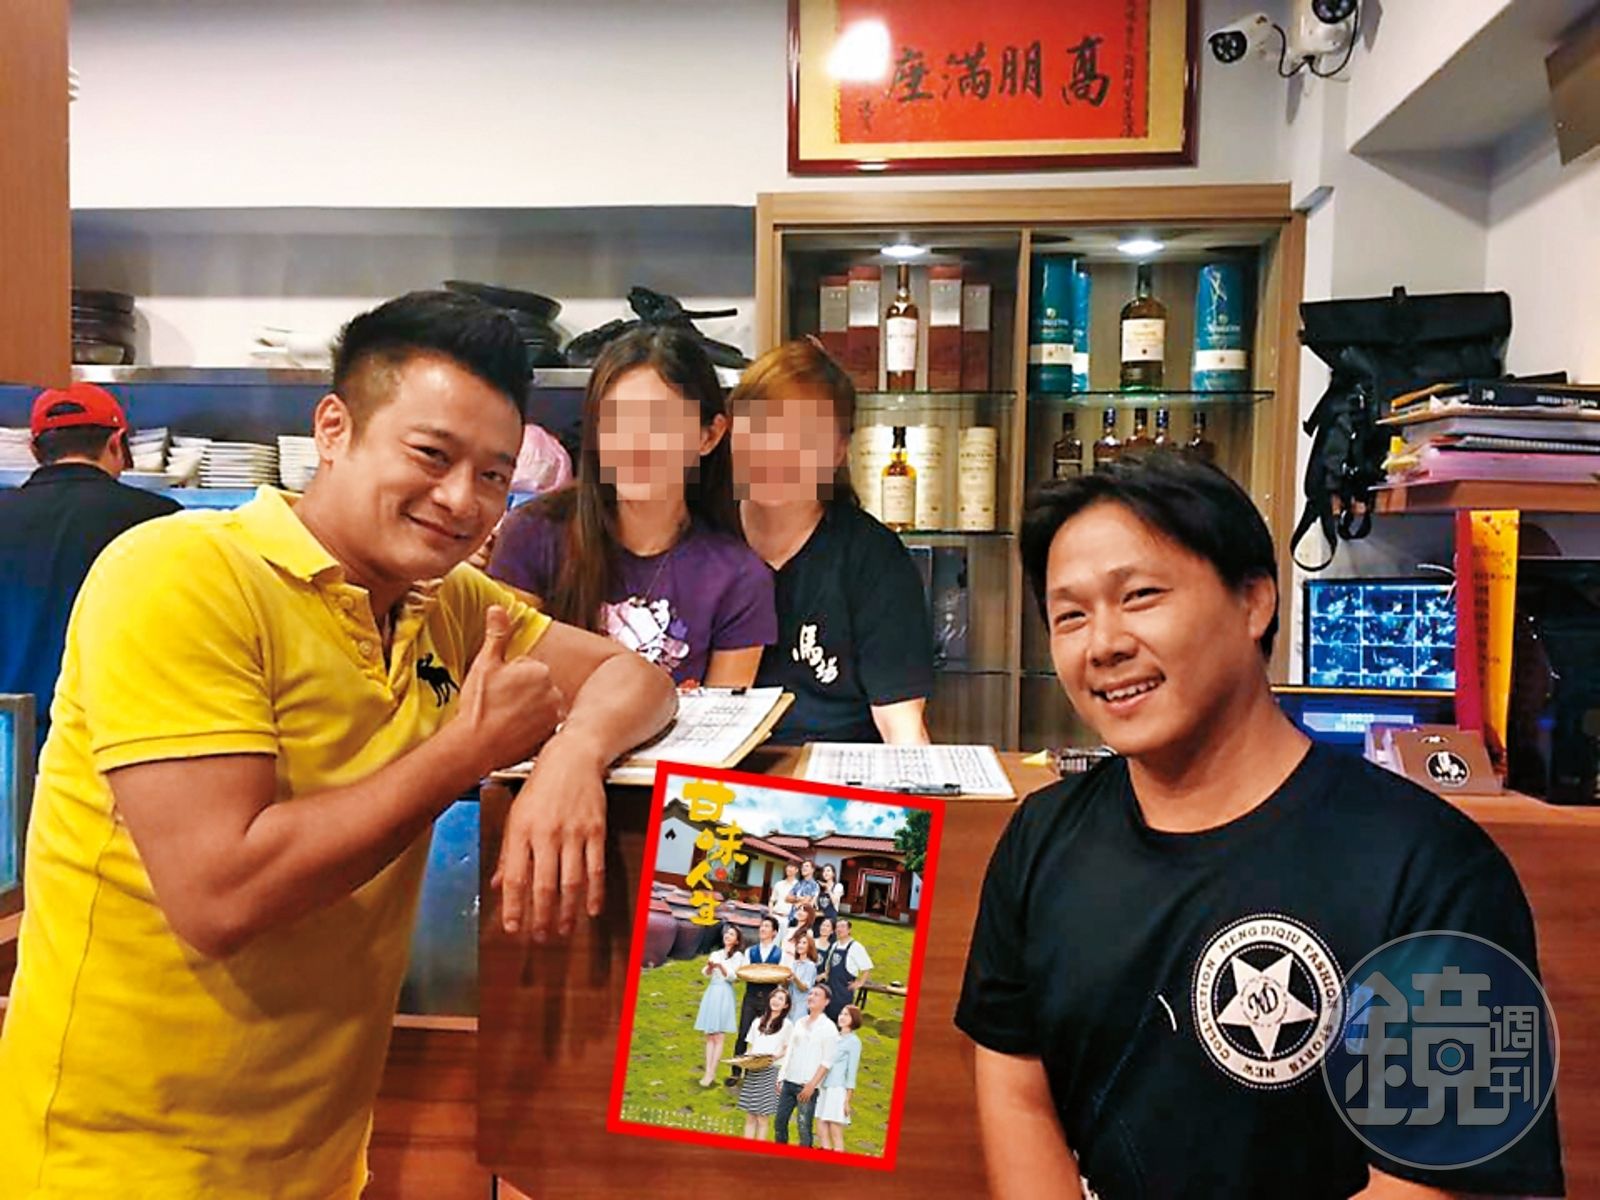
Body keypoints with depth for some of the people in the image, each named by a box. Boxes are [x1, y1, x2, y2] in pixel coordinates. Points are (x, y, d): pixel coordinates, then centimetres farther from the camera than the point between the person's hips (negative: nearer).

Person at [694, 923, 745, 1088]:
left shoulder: (738, 956, 2)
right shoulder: (715, 954, 15)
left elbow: (731, 976, -8)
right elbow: (706, 974, 5)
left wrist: (720, 966, -25)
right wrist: (709, 966, -17)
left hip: (724, 995, -5)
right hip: (711, 994, 5)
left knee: (718, 1037, -6)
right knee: (709, 1036, 3)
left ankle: (711, 1074, -4)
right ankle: (708, 1072, 4)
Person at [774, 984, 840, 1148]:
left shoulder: (828, 1027, -4)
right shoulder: (799, 1023, 14)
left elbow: (827, 1061, -9)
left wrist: (812, 1085, -15)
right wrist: (781, 1077, 9)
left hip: (807, 1086, -6)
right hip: (789, 1081, 6)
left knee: (804, 1127, -6)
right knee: (780, 1121, 6)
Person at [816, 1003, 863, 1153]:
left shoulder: (853, 1041, -3)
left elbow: (852, 1071, -6)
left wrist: (847, 1100, -9)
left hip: (838, 1090, -6)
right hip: (823, 1088, 6)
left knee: (836, 1135, -5)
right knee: (824, 1134, 6)